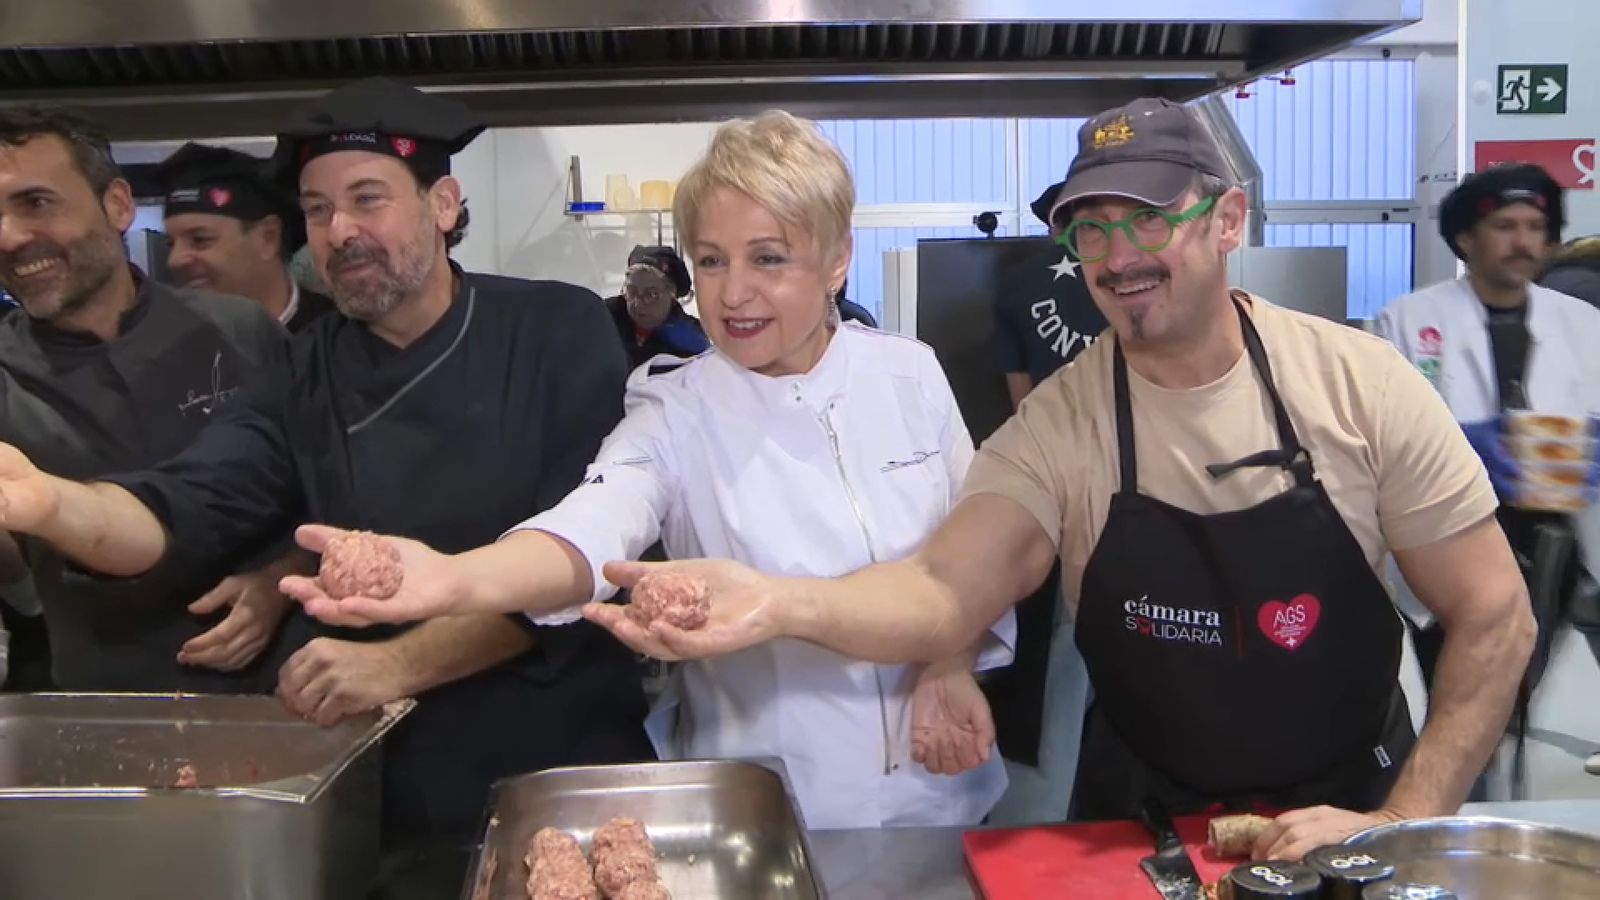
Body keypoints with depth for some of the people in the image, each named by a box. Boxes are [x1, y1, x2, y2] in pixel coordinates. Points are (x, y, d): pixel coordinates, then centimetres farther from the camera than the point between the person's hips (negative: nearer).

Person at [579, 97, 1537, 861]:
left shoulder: (1360, 383, -15)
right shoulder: (1055, 426, -14)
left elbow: (1494, 615, -9)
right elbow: (946, 595, -28)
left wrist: (1404, 828, -16)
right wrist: (784, 604, -47)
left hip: (1347, 815, 0)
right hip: (1142, 820, 1)